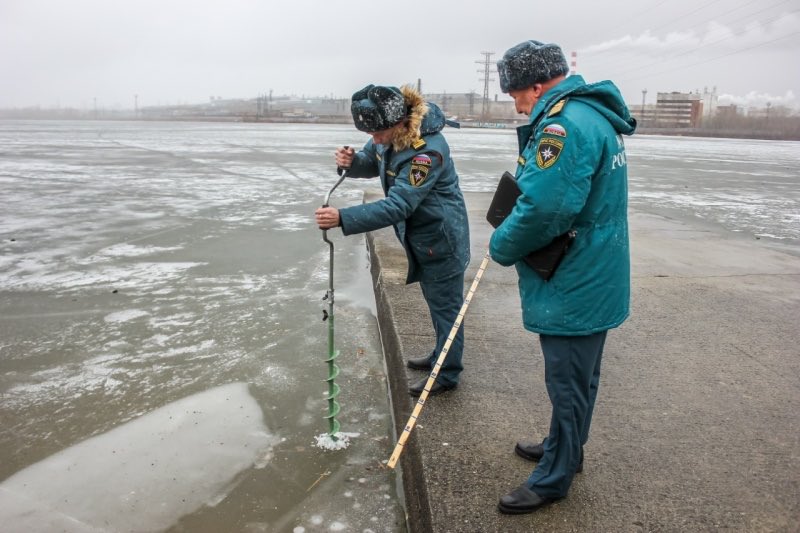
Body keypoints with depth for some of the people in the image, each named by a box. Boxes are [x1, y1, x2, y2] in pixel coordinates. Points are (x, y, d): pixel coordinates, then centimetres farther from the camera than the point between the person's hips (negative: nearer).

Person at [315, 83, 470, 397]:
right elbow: (373, 163, 11)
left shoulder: (427, 151, -32)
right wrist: (352, 162, -14)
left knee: (444, 305, 4)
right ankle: (442, 356, 40)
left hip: (440, 238, -9)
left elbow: (398, 206, -37)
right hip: (420, 237, 9)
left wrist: (342, 218, -43)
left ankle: (447, 374, 18)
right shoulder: (390, 133, -6)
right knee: (436, 302, 22)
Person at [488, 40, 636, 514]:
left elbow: (543, 208, -31)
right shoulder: (594, 116, 11)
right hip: (595, 280, 10)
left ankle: (553, 479, 23)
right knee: (579, 377, 23)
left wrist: (502, 247, -16)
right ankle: (564, 449, 42)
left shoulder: (564, 122, -24)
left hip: (574, 288, -10)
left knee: (569, 383, 5)